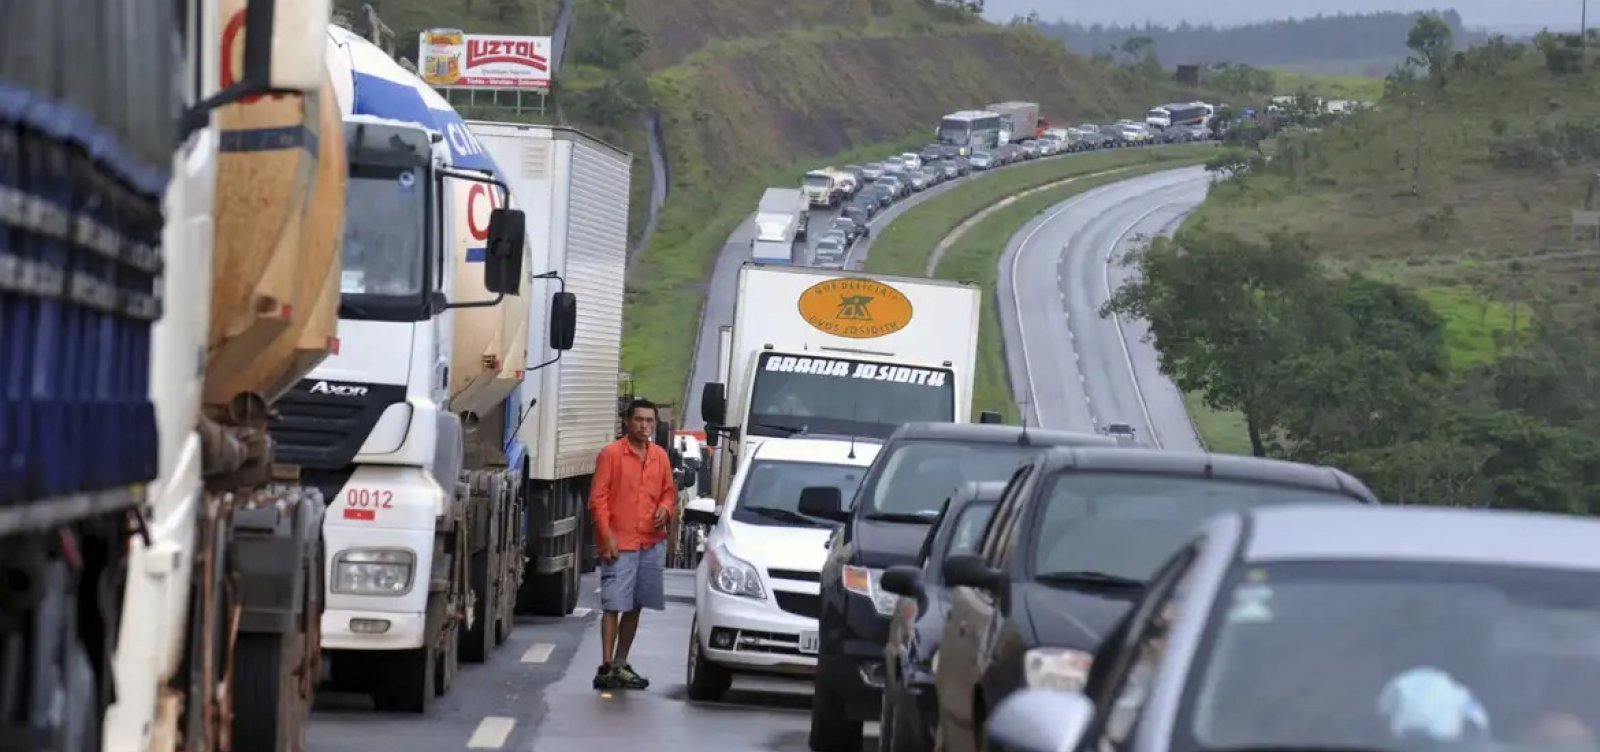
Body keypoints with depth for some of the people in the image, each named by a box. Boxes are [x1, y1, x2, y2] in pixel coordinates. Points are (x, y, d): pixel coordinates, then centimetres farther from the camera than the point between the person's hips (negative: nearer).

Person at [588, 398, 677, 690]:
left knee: (635, 606, 10)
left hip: (652, 543, 6)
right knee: (613, 605, -10)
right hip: (620, 544, -6)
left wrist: (666, 510, -2)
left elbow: (669, 491, 21)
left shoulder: (660, 456, 10)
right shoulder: (611, 454, -6)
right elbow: (598, 499, -8)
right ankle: (606, 667, -12)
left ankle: (621, 664, 19)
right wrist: (607, 536, -15)